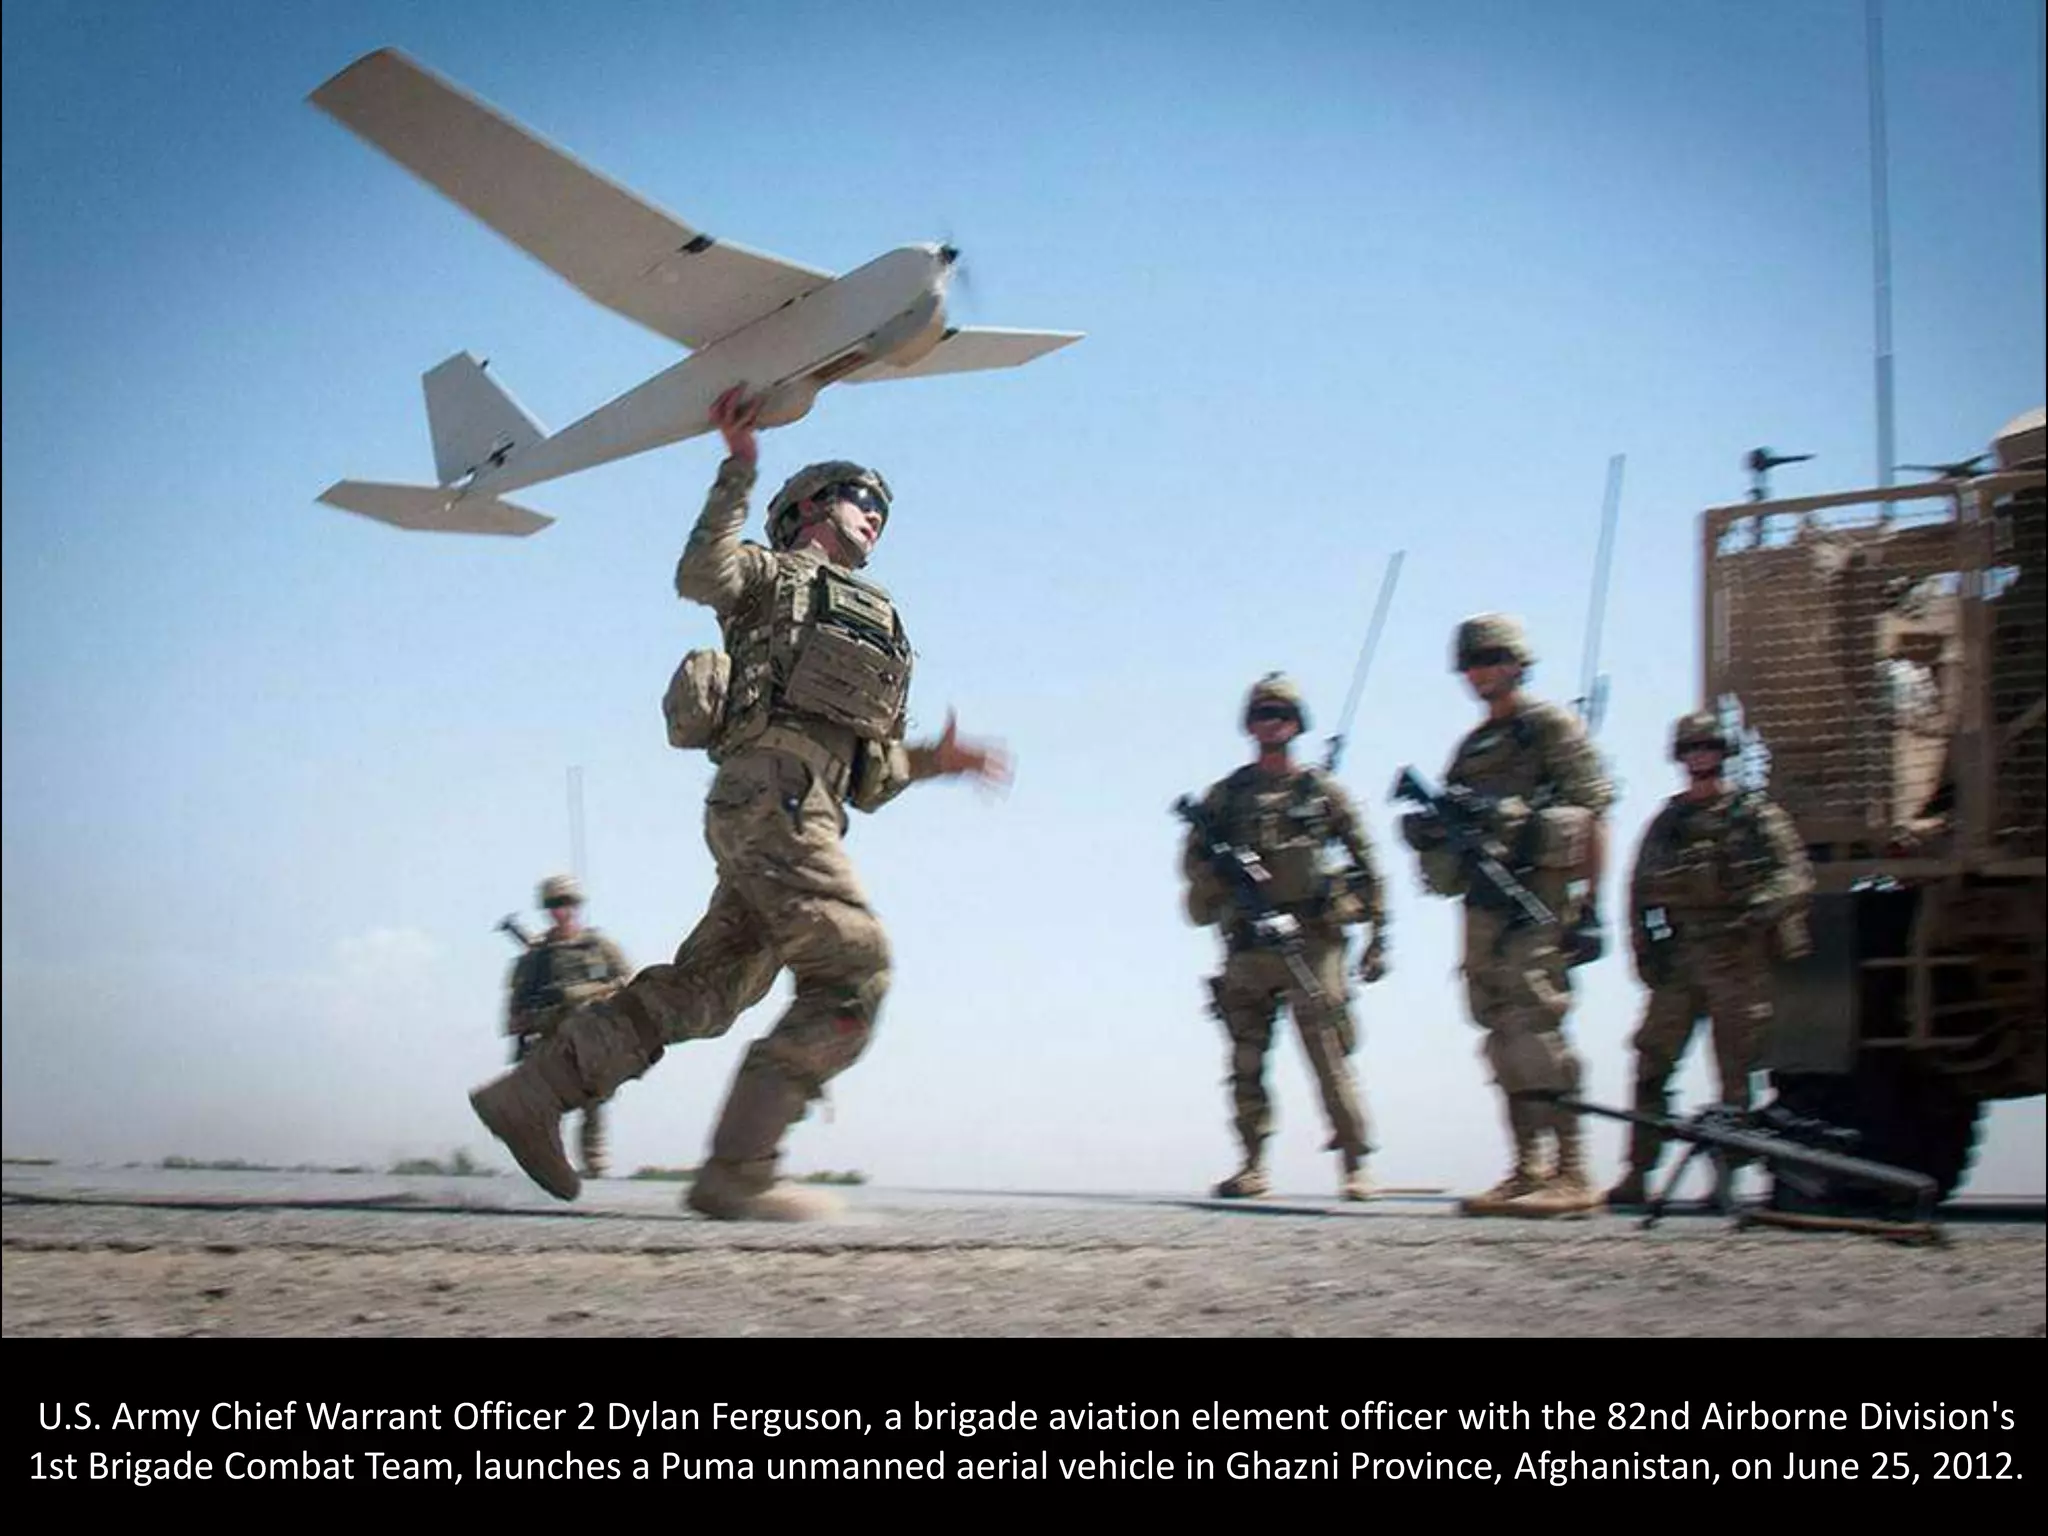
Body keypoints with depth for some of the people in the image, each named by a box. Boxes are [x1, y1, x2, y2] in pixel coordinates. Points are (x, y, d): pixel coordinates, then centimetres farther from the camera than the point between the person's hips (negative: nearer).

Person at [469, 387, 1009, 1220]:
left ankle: (530, 1096, 6)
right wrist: (739, 470, -13)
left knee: (700, 993, 3)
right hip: (769, 790, -8)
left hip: (809, 811, 8)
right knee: (853, 972, -17)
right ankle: (737, 1171, -20)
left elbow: (864, 777, 30)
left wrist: (935, 760, 17)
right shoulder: (773, 575, 14)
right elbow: (700, 576, -10)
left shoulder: (876, 630, 35)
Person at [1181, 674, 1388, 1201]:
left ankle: (1355, 1165, -2)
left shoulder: (1323, 792, 7)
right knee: (1246, 1063, 3)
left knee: (1330, 1059, -7)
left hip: (1311, 940, -3)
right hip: (1247, 945, 3)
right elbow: (1192, 861, 11)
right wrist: (1223, 872, -11)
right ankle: (1253, 1166, 10)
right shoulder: (1224, 795, 12)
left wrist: (1377, 937, 3)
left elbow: (1367, 865, 8)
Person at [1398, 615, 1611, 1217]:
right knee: (1507, 1038, 6)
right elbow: (1449, 824, 22)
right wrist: (1428, 826, -3)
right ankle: (1528, 1171, 9)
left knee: (1535, 1027, -15)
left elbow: (1594, 816, -6)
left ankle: (1572, 1176, -15)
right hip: (1483, 904, 8)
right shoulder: (1473, 745, 22)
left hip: (1537, 898, -8)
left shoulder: (1551, 726, 0)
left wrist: (1591, 905, -13)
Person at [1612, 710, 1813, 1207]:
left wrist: (1762, 908, -20)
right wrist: (1645, 951, 4)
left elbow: (1795, 873, -2)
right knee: (1652, 1064, -1)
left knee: (1736, 1072, -3)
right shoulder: (1665, 823, 15)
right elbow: (1640, 891, 15)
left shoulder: (1756, 813, 6)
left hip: (1737, 959, -3)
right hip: (1675, 960, 3)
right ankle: (1638, 1173, 2)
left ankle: (1726, 1174, 2)